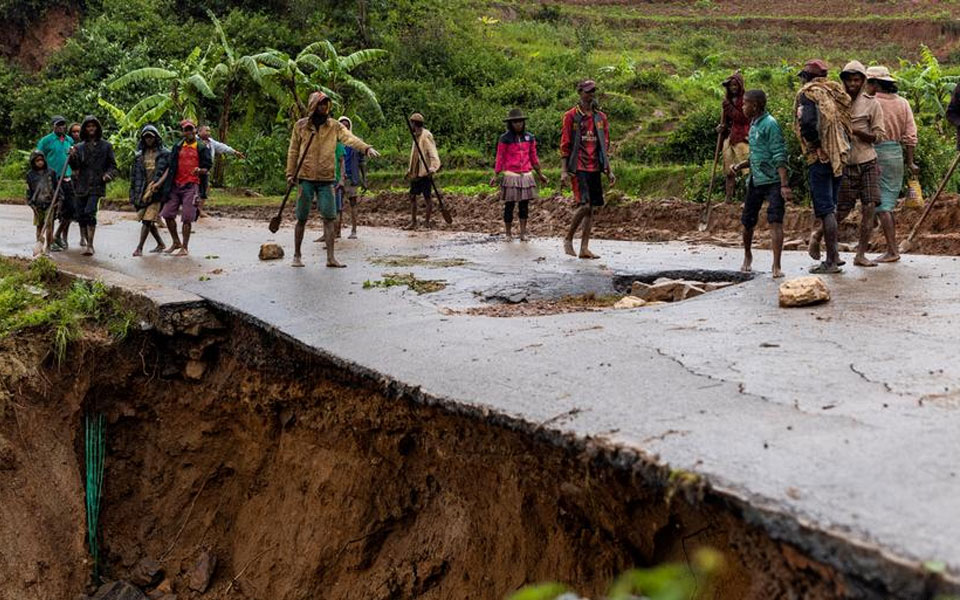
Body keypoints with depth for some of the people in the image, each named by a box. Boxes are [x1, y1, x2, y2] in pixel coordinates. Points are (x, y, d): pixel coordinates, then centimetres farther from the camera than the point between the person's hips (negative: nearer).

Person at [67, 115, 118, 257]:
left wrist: (108, 175, -13)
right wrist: (72, 157, -15)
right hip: (81, 186, 4)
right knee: (81, 216, 5)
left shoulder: (105, 146, 6)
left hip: (97, 186, -4)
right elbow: (75, 167, 6)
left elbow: (113, 166, 8)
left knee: (90, 213, -20)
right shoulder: (80, 147, 12)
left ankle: (90, 245, -22)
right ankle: (88, 243, 20)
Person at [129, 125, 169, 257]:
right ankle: (161, 244, 26)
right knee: (149, 220, 10)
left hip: (156, 191, -5)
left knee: (147, 220, -12)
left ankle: (139, 248, -12)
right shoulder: (140, 155, 15)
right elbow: (134, 175, 16)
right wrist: (133, 194, 11)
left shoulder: (164, 154, 2)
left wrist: (160, 182, -20)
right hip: (142, 191, 5)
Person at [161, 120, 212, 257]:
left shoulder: (202, 148, 1)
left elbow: (207, 167, 2)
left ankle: (185, 248, 5)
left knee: (187, 218, -5)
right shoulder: (178, 146, 12)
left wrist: (200, 170, -21)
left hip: (191, 186, -5)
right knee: (167, 214, 6)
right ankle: (176, 242, 23)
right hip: (175, 185, 5)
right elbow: (171, 166, 17)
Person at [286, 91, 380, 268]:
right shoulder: (300, 126, 3)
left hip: (327, 179, 1)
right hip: (306, 179, -1)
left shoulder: (334, 126, 3)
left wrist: (366, 148, -32)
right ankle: (297, 255, 17)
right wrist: (291, 173, 1)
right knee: (302, 218, 4)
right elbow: (293, 151, 7)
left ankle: (330, 257, 2)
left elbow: (349, 138, -15)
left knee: (329, 218, -2)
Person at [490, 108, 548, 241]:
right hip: (511, 175, -4)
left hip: (526, 175, 4)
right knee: (509, 205, 1)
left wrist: (540, 174, 19)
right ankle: (508, 234, 8)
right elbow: (500, 158, -3)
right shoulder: (505, 139, -4)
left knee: (524, 205, 5)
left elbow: (533, 157, 16)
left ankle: (523, 233, 10)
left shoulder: (529, 138, 7)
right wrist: (495, 176, -10)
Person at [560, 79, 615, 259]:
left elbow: (605, 146, 17)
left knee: (593, 208, 3)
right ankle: (568, 239, 3)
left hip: (595, 169, 6)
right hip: (578, 168, -6)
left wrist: (609, 171, 12)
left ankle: (584, 248, 8)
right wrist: (564, 171, -12)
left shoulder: (601, 117, 14)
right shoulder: (571, 116, -2)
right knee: (584, 205, -16)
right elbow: (564, 145, -4)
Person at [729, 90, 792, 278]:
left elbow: (779, 156, -18)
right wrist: (740, 165, 7)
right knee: (747, 221, 14)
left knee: (775, 221, -12)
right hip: (756, 180, 8)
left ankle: (776, 266, -12)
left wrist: (784, 185, -24)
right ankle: (747, 256, 36)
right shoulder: (753, 125, 14)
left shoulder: (770, 124, -12)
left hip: (773, 181, -8)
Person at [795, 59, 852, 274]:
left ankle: (832, 260, -3)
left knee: (826, 209, -4)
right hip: (841, 155, 7)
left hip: (821, 157, -7)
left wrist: (815, 142, -8)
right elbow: (847, 121, 13)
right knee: (830, 206, 19)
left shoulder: (808, 93, -6)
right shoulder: (834, 92, 15)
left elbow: (807, 122, -23)